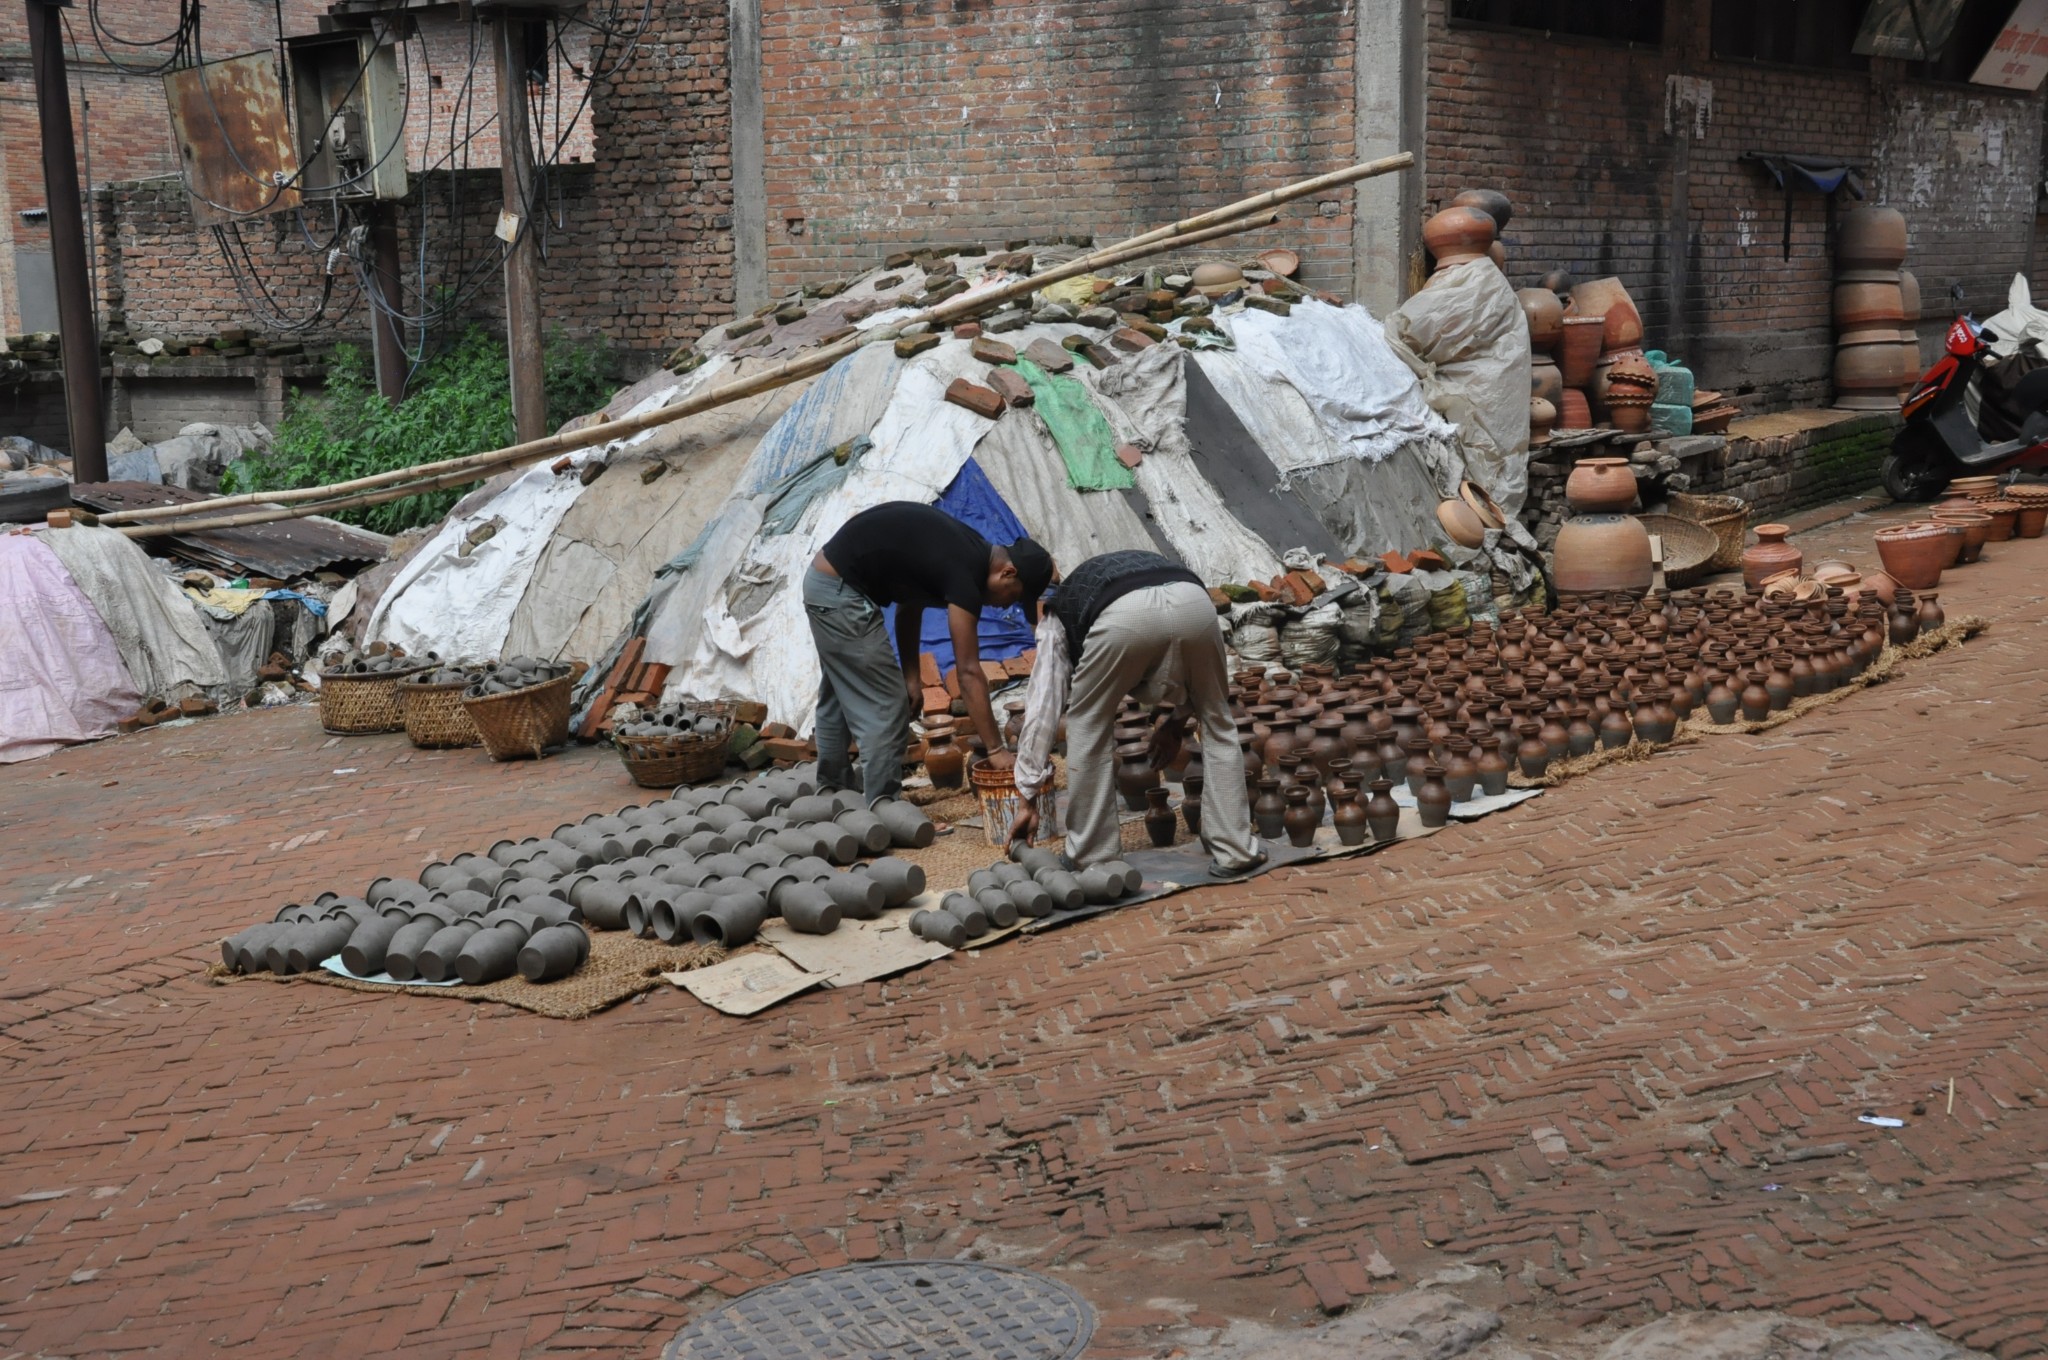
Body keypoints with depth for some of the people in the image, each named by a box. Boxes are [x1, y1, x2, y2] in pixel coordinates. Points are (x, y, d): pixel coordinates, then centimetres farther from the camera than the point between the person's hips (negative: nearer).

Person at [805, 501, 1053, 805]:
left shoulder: (963, 551, 7)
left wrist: (910, 675, 8)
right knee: (886, 709, -5)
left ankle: (835, 790, 40)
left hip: (823, 580, 11)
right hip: (839, 591, -11)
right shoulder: (965, 572, -21)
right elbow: (969, 672, -21)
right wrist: (996, 749, -18)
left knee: (838, 698, 25)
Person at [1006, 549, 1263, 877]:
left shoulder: (1059, 613, 37)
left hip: (1125, 615, -3)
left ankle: (1094, 858, 26)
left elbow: (1042, 708, 30)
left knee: (1089, 728, 22)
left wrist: (1027, 800, 32)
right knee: (1218, 726, 25)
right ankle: (1234, 852, 27)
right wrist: (1177, 721, 54)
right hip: (1192, 600, 3)